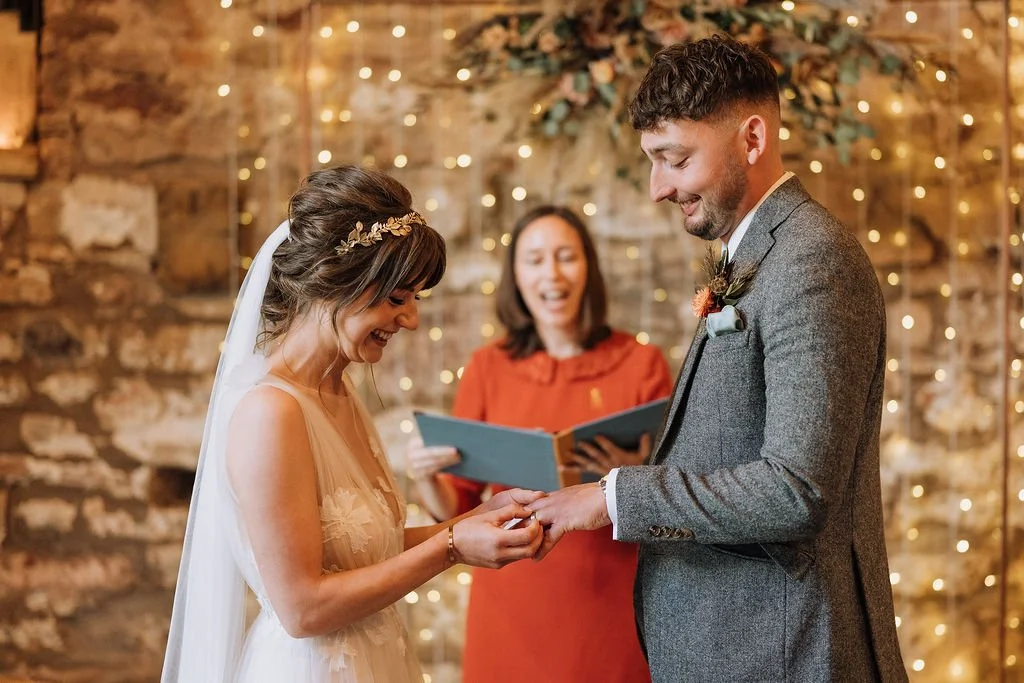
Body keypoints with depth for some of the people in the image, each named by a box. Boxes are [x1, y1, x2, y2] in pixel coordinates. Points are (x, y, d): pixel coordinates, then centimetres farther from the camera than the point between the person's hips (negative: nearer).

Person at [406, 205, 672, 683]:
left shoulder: (640, 364, -3)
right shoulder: (488, 368, 1)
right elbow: (456, 506, 2)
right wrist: (427, 479, -19)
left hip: (609, 603, -1)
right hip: (513, 601, 1)